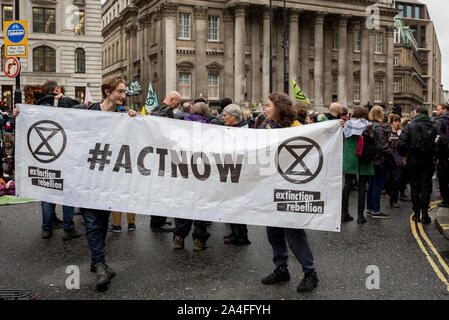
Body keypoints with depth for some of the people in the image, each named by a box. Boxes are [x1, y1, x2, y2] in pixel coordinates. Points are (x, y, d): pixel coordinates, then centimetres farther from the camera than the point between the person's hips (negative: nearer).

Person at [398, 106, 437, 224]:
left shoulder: (410, 126, -7)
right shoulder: (433, 127, 2)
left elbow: (401, 144, -14)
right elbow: (438, 144, 0)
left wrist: (404, 156, 0)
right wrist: (433, 156, 11)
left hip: (413, 161, -1)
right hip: (428, 162, 2)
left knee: (415, 187, 8)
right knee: (426, 187, 7)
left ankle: (417, 213, 11)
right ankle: (425, 213, 5)